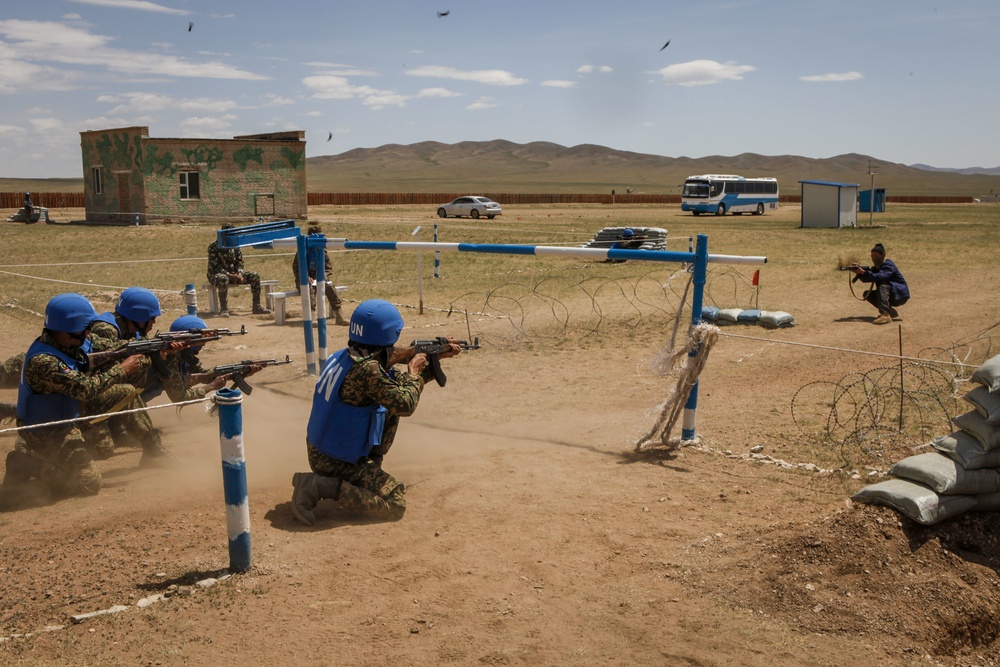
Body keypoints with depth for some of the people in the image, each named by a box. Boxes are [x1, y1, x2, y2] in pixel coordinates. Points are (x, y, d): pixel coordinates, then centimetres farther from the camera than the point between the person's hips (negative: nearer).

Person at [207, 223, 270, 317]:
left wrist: (239, 274, -12)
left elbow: (240, 262, 9)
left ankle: (256, 306, -7)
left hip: (234, 273, 6)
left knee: (255, 277, -11)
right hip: (216, 274, -6)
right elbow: (214, 266, -16)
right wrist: (229, 275, -25)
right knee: (223, 279, -42)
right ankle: (223, 309, -37)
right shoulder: (214, 246, -10)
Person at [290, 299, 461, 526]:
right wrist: (414, 371, -6)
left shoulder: (342, 357, 1)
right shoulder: (368, 370, -29)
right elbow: (406, 405, -23)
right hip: (335, 463, -9)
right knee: (396, 505, -8)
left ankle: (371, 466, 21)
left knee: (390, 407, 14)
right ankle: (323, 486, -11)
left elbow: (396, 384, 11)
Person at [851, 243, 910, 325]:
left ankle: (885, 315, -44)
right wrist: (859, 272, -22)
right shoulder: (876, 268, 9)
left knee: (882, 285, -32)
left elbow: (881, 277, -35)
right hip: (890, 296, 8)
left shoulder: (888, 264, -17)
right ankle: (890, 311, 1)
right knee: (867, 294, -5)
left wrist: (864, 272, -41)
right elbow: (865, 279, -3)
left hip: (900, 295, -8)